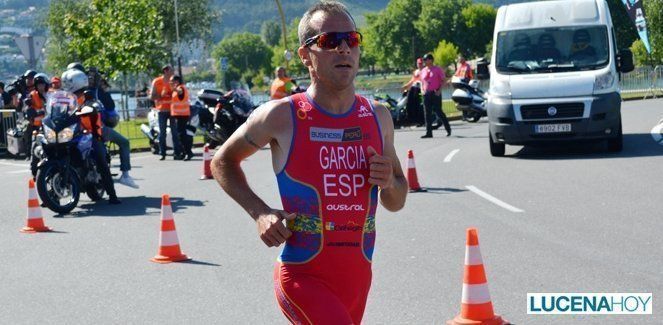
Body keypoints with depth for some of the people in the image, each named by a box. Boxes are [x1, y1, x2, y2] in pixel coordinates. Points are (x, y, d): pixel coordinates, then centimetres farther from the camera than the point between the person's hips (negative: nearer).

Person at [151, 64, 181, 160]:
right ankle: (162, 153, 6)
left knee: (175, 132, -4)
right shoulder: (156, 82, 1)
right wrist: (161, 95, -15)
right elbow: (152, 97, 0)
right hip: (162, 110, -1)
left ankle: (176, 153, -2)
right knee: (162, 133, 1)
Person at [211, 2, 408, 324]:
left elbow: (396, 203, 15)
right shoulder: (281, 116, -9)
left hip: (357, 276, 5)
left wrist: (389, 182, -8)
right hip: (302, 276, -5)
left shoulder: (378, 117, 5)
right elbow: (223, 161, 7)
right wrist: (260, 212, -7)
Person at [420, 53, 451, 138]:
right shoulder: (423, 71, 13)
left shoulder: (437, 69, -2)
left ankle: (448, 128, 13)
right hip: (426, 94, 5)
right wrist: (422, 90, 6)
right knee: (427, 113, 0)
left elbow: (443, 81, -2)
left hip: (435, 93, -5)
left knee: (438, 111, -5)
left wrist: (439, 90, -13)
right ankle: (429, 132, 2)